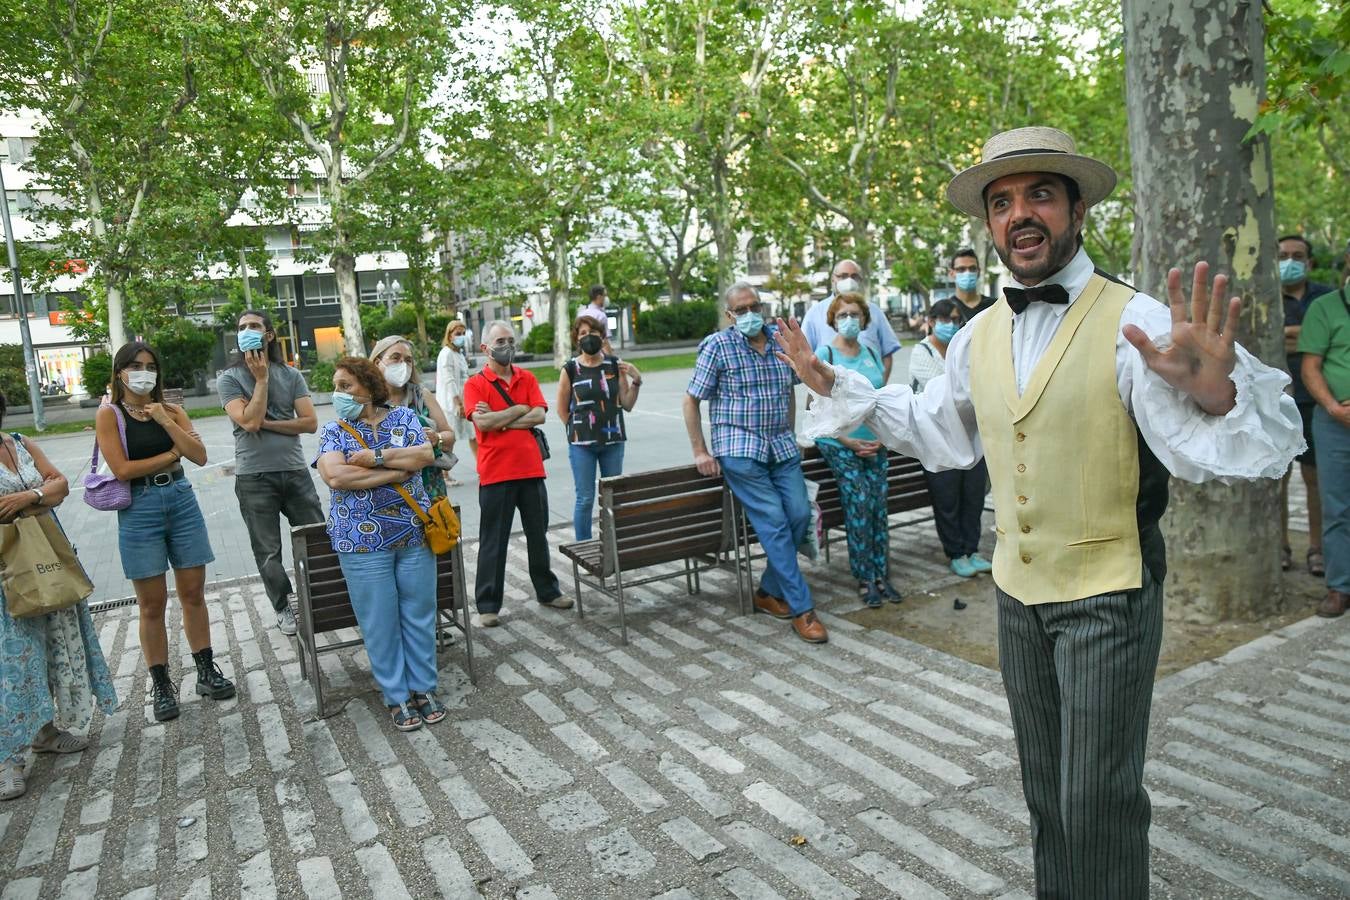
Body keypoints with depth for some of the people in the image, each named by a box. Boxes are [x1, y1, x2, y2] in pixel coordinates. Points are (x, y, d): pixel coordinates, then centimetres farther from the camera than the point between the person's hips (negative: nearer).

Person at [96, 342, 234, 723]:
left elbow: (200, 456, -4)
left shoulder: (171, 411, 7)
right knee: (152, 603, 3)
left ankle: (206, 671, 20)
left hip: (181, 500, 3)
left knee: (193, 593, 8)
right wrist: (171, 455, -6)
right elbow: (122, 469, -12)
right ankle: (161, 685, 15)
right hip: (139, 508, -3)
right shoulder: (109, 415, -2)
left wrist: (166, 422, -12)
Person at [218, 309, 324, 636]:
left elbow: (310, 423, -3)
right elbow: (249, 422, -16)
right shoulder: (229, 379, -1)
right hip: (254, 477, -2)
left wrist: (266, 423, -11)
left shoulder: (291, 375, 6)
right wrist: (261, 379, -9)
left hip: (295, 471, 2)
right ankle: (283, 607, 25)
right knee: (268, 552, 7)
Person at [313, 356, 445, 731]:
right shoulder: (333, 431, 1)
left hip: (415, 535, 2)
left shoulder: (404, 416, 5)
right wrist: (398, 470, -15)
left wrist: (376, 456, -17)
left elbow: (425, 454, -9)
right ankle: (396, 697, 20)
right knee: (380, 623, 5)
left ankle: (423, 687, 24)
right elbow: (335, 476, -17)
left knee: (419, 614, 9)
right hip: (363, 543, -1)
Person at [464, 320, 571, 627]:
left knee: (538, 534, 16)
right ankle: (488, 605, 14)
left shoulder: (528, 379, 9)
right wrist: (519, 409, -9)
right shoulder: (475, 384, -2)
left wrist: (498, 420, -11)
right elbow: (482, 422, -17)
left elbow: (539, 415, -6)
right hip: (495, 473, -4)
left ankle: (547, 591, 31)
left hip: (531, 469, 4)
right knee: (493, 541, 4)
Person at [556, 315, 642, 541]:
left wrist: (636, 381, -11)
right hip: (581, 445, -2)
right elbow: (562, 409, 5)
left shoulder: (615, 365, 2)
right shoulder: (570, 369, -2)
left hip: (613, 442, 2)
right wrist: (578, 430, 1)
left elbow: (627, 405, 2)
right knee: (585, 499, 2)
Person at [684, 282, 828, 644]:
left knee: (800, 514, -3)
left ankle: (769, 592, 16)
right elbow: (691, 400, -1)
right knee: (774, 522, -11)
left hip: (782, 447, 5)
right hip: (740, 450, -5)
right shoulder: (718, 345, -4)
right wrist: (700, 451, -5)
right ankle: (801, 608, -4)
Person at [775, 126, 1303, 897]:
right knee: (1046, 791, 22)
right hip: (1018, 591, 6)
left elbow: (1211, 452, -26)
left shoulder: (1136, 324, -16)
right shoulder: (980, 336, 2)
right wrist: (836, 387, 11)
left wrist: (1215, 393, -48)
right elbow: (933, 427, 16)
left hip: (1108, 596, -5)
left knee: (1098, 804, 5)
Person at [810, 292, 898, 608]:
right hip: (840, 444, -4)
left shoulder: (871, 353, 11)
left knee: (878, 505, 0)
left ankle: (880, 575, 10)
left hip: (875, 444, 4)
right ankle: (864, 579, 1)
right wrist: (847, 440, -13)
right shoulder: (825, 354, -4)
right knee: (859, 504, -11)